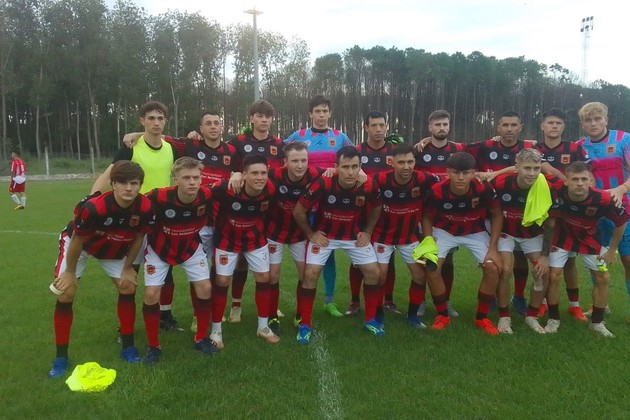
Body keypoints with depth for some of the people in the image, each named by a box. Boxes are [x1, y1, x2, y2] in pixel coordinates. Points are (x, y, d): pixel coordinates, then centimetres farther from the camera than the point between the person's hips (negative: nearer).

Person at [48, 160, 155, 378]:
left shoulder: (145, 208, -31)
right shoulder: (93, 206, -41)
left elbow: (138, 238, -10)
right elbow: (77, 240, -23)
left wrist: (127, 268, -1)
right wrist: (70, 272, -10)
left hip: (114, 248, 3)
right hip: (78, 242, -3)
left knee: (128, 288, 0)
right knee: (65, 295, -7)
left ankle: (128, 347, 15)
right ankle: (61, 358, 7)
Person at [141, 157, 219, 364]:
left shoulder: (207, 196, -28)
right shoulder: (159, 197, -36)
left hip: (191, 247, 2)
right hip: (160, 249, -2)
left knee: (205, 288, -4)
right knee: (151, 294, -8)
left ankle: (201, 339, 17)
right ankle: (153, 346, 12)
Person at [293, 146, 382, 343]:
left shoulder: (367, 187, -22)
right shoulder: (322, 184, -31)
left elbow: (376, 208, 3)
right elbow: (299, 211, -17)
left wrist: (368, 232, 0)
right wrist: (310, 234, -10)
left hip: (353, 235, 3)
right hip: (323, 235, -3)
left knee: (373, 273, -1)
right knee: (311, 274, -14)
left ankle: (370, 319, 21)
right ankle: (305, 325, 4)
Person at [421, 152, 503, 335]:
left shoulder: (484, 189, -29)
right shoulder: (437, 191, -29)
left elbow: (497, 215, -10)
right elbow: (427, 217, -9)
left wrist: (493, 248, -13)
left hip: (476, 233, 1)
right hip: (444, 231, 0)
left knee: (493, 268, -14)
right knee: (432, 268, -19)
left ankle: (481, 318, 7)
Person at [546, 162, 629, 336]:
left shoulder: (602, 199, -31)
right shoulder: (557, 194, -34)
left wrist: (612, 250, -4)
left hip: (588, 238, 2)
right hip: (562, 236, -2)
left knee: (603, 277, 3)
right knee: (553, 276, -8)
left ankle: (597, 322, 21)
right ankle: (554, 319, 11)